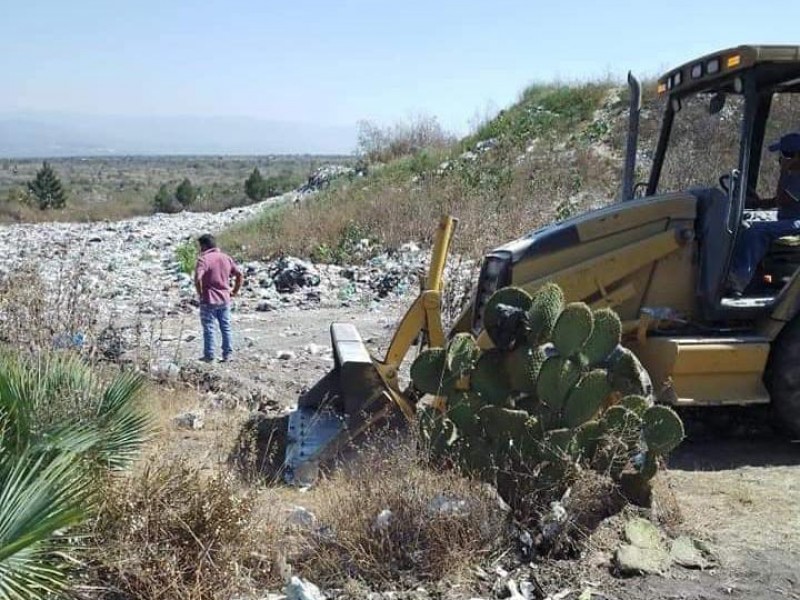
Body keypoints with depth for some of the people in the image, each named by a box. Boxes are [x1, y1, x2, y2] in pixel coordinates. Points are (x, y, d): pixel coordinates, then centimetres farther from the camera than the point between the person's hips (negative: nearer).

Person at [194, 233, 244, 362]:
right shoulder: (226, 258, 7)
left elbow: (198, 278, -25)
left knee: (208, 328, 4)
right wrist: (234, 291, 12)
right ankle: (228, 354, 13)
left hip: (209, 300, -5)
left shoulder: (203, 259, -12)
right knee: (226, 327, 11)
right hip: (225, 299, 5)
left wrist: (200, 293, -12)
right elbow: (240, 275, 8)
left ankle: (209, 355, 9)